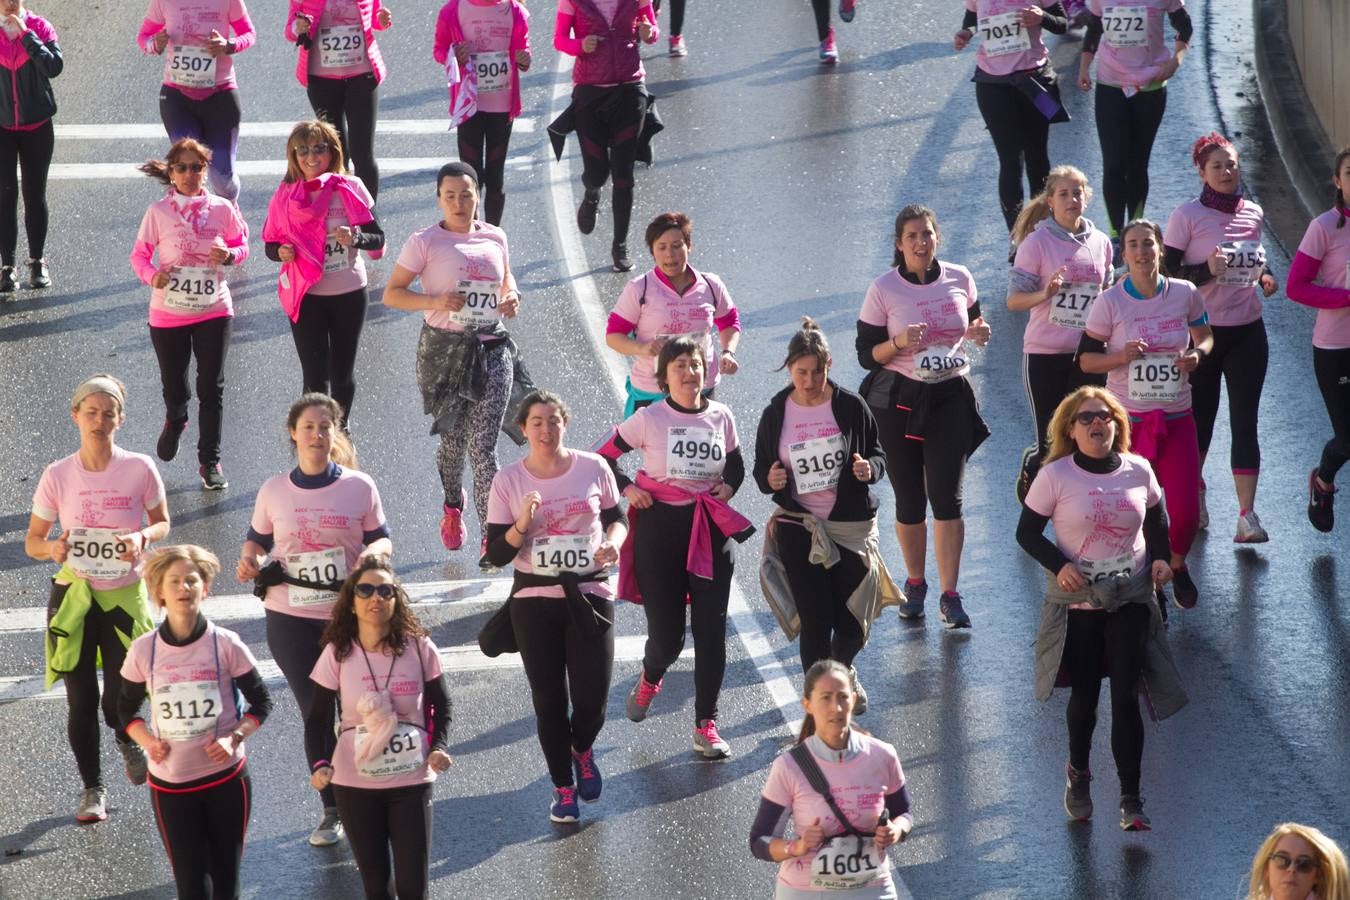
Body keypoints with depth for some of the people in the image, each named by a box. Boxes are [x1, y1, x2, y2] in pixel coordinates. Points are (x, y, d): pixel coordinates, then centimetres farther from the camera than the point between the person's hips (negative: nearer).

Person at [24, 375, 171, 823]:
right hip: (74, 595, 0)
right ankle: (92, 788, 19)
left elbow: (162, 522, 5)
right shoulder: (58, 476, -7)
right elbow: (32, 541, 0)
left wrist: (143, 538, -17)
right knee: (81, 700, 2)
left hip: (125, 594, 0)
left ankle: (126, 738, 43)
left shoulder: (139, 468, -9)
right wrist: (52, 547, -22)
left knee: (121, 698, 6)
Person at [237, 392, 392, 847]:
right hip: (290, 619, 1)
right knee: (314, 713, 8)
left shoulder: (359, 487, -4)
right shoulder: (274, 491, 1)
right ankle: (332, 810, 20)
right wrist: (249, 560, -11)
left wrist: (373, 553, -20)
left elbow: (382, 538, 2)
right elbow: (257, 540, 12)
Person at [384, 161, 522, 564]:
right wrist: (437, 301, -19)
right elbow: (392, 293, -4)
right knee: (453, 438, 9)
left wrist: (512, 297, 2)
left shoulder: (495, 238, 8)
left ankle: (491, 535, -10)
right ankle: (453, 505, 40)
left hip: (491, 348, 1)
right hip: (443, 347, -1)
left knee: (484, 446, -8)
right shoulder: (425, 242, -3)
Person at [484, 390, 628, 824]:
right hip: (534, 600, 0)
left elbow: (617, 516, 13)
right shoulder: (508, 480, -4)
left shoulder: (593, 467, -2)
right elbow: (497, 553, -4)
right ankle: (563, 787, 23)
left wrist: (613, 541, -9)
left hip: (589, 596, 0)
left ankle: (582, 751, 32)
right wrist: (522, 525, -22)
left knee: (592, 695, -4)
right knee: (549, 698, 5)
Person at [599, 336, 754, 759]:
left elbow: (735, 464, 19)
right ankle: (649, 680, 36)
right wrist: (627, 488, -11)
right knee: (666, 636, -1)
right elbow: (603, 457, 3)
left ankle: (706, 725, 7)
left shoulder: (720, 417, 3)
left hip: (710, 530, 2)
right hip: (660, 528, -2)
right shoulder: (648, 419, -6)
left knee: (711, 630, -2)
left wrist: (728, 486, -1)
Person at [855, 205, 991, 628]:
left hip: (951, 397, 1)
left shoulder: (959, 279, 0)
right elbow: (866, 354, -4)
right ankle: (915, 585, 28)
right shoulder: (883, 290, -6)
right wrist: (899, 343, -23)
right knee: (909, 499, 8)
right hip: (899, 401, -1)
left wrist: (978, 333, -5)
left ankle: (950, 595, -4)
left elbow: (973, 320, 19)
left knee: (947, 496, -9)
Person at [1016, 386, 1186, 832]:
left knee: (1126, 696, -4)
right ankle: (1078, 773, 39)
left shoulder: (1138, 471, -2)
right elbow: (1027, 532, -4)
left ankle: (1131, 799, 0)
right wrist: (1059, 565, -18)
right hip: (1077, 600, -1)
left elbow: (1157, 521, 15)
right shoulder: (1054, 476, -10)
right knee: (1084, 693, 12)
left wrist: (1161, 558, -1)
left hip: (1131, 598, 1)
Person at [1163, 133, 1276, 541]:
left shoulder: (1253, 214, 5)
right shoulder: (1187, 216, -8)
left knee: (1244, 423, -5)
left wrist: (1265, 276, 1)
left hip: (1247, 331, 3)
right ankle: (1192, 489, 39)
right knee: (1201, 418, 11)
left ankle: (1247, 515, -8)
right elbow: (1166, 273, -9)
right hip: (1202, 331, -3)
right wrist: (1207, 270, -25)